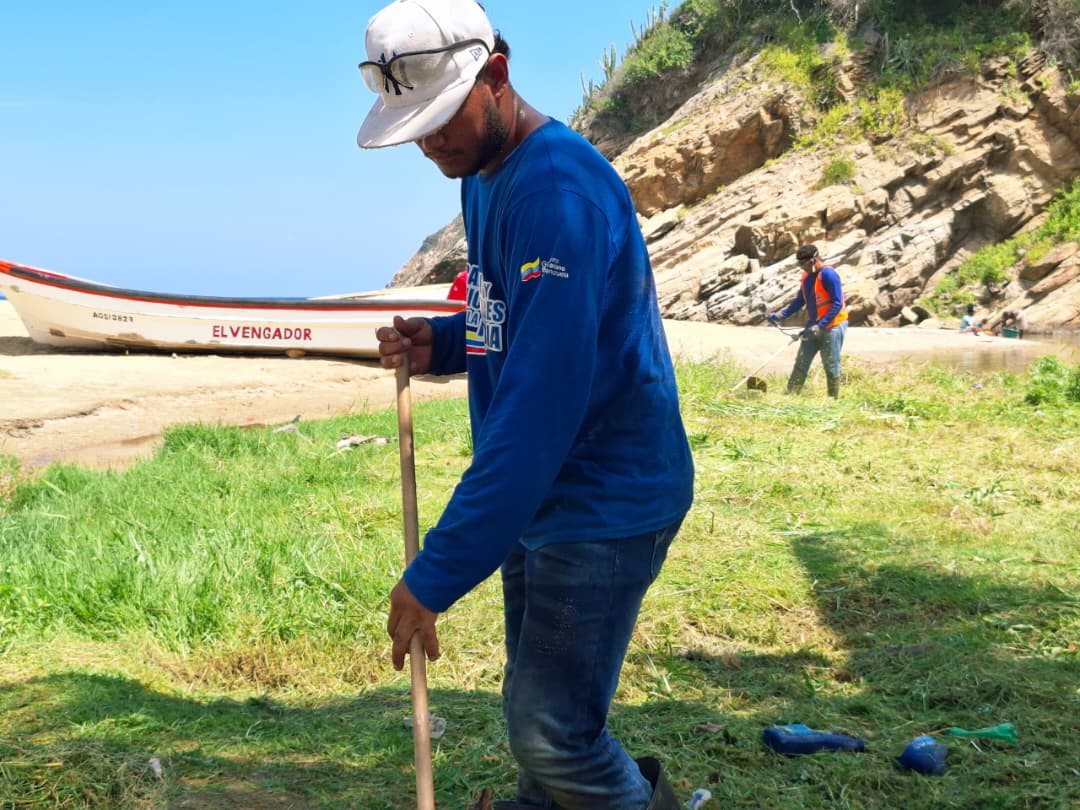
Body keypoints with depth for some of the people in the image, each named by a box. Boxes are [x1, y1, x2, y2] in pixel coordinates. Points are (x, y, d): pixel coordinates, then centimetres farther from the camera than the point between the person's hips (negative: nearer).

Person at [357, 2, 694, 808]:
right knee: (536, 712, 18)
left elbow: (539, 406, -30)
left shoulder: (560, 191, -25)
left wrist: (438, 573, -28)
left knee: (553, 733, -4)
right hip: (537, 496, 9)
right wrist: (442, 343, -3)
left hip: (604, 500, -9)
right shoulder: (482, 176, 7)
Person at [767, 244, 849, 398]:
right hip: (813, 327, 8)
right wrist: (780, 315, 3)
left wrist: (820, 326, -25)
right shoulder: (807, 276, 7)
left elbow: (837, 303, -21)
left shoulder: (828, 274, -18)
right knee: (801, 363, 6)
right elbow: (799, 301, 15)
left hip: (832, 326, -8)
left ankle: (833, 400, 11)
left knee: (831, 365, 1)